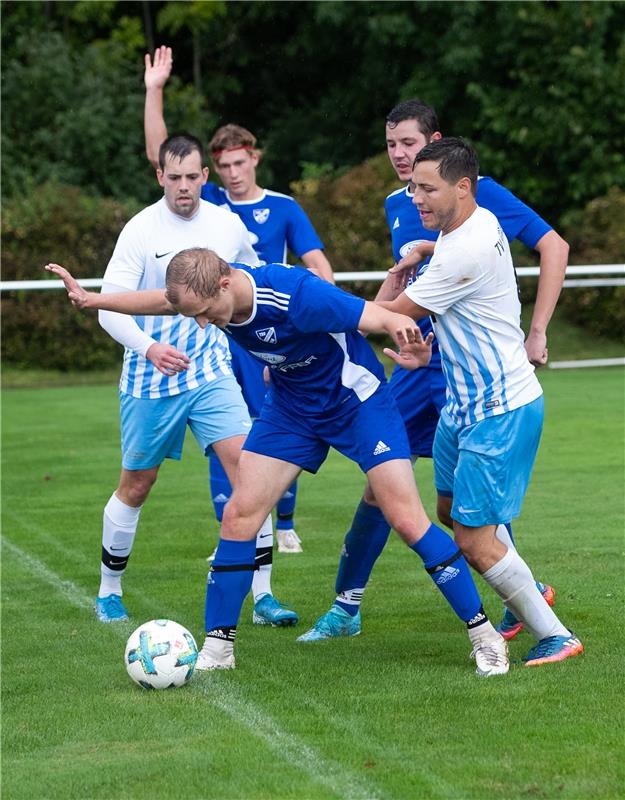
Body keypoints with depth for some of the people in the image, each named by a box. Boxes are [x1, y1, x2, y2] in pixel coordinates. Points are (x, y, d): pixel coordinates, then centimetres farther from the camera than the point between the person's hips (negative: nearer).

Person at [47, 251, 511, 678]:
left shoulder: (296, 295, -36)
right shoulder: (207, 293, -15)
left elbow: (380, 318, -35)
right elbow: (161, 300, 8)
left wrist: (409, 338, -57)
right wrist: (92, 299, 4)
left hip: (358, 402, -6)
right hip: (290, 409, 6)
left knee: (407, 520, -12)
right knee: (240, 513, -3)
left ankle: (484, 634, 2)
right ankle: (218, 647, 9)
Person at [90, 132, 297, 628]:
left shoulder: (228, 225, 0)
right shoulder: (141, 230, -12)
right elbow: (110, 307, -17)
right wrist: (149, 347, -34)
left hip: (211, 371, 2)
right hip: (150, 379, -2)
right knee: (136, 485, 8)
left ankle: (263, 596, -8)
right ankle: (109, 591, 28)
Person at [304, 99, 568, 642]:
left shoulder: (478, 192, -9)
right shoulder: (396, 206, 11)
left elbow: (554, 247, -8)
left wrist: (537, 333, -11)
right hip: (419, 362, 6)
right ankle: (347, 606, 15)